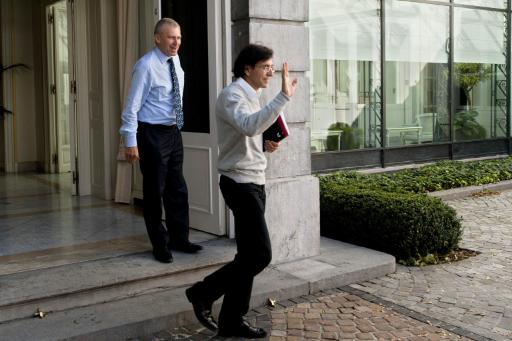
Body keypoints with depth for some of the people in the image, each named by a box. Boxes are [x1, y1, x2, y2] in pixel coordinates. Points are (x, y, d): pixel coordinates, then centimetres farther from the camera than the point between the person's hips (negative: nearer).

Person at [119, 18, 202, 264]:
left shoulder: (175, 60, 5)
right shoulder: (146, 66, -16)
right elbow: (132, 105, -17)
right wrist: (130, 141, -19)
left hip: (174, 132, 7)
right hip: (153, 134, -7)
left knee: (177, 188, 14)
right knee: (154, 191, 4)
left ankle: (179, 239, 27)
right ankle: (160, 245, 17)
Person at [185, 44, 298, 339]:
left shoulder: (251, 96, 18)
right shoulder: (232, 96, -13)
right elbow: (249, 126, -35)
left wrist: (266, 145, 7)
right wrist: (284, 97, -38)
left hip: (253, 182, 10)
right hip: (241, 184, -10)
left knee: (249, 255, 9)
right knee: (260, 254, -10)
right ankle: (203, 292, 5)